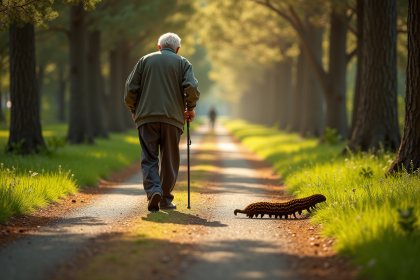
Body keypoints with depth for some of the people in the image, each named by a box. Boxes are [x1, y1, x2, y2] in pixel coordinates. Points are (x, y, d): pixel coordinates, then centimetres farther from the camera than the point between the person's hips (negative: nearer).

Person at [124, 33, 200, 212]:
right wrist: (190, 108, 7)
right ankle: (165, 200, 11)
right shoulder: (182, 63, 10)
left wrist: (133, 110, 19)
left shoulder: (146, 60, 13)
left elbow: (130, 88, 7)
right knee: (170, 160, 8)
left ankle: (153, 190, -22)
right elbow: (191, 87, -7)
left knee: (149, 158, 0)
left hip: (147, 117, 1)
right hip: (173, 117, -1)